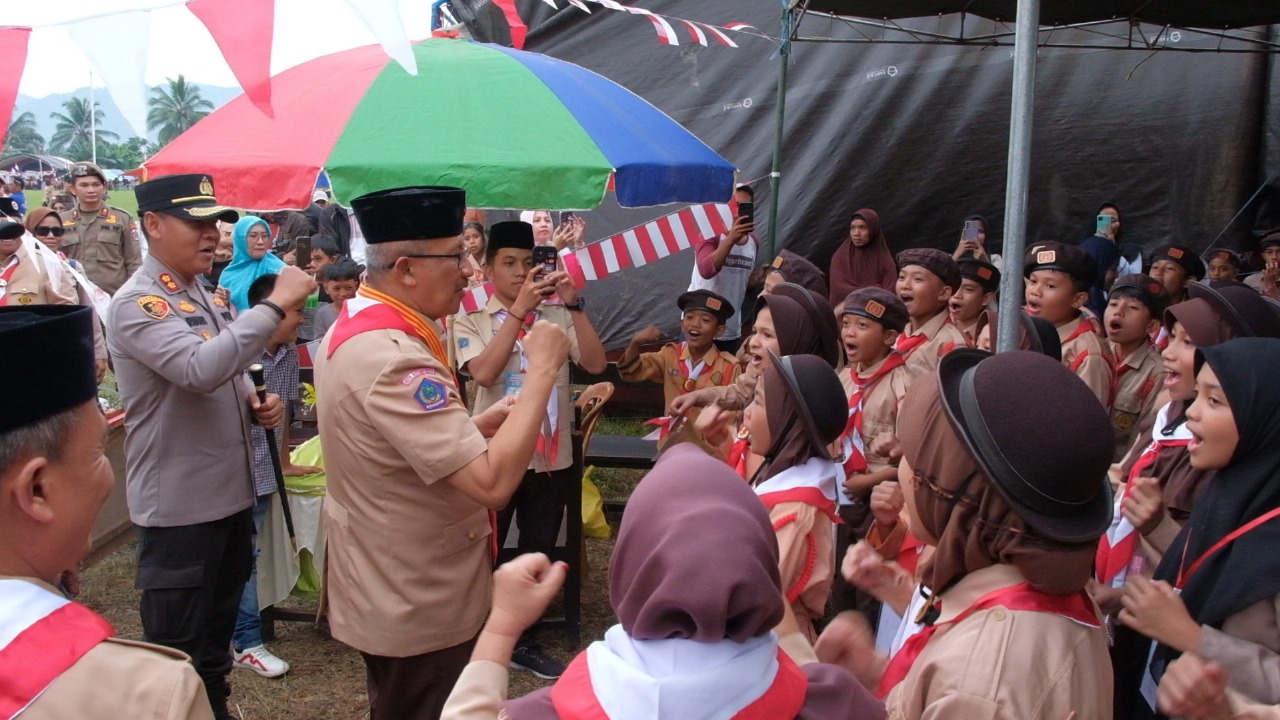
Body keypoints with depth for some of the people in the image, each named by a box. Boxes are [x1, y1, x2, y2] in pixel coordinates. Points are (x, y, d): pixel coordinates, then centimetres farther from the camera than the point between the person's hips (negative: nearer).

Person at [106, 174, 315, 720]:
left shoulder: (206, 296, 10)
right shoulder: (138, 303, -17)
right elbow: (200, 369, -34)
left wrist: (255, 404, 1)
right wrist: (276, 303, -31)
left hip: (231, 492, 9)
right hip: (179, 504, -8)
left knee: (218, 628, 23)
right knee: (176, 648, 5)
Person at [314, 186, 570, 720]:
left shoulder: (354, 327, 5)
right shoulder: (392, 356, -30)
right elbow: (494, 483, -35)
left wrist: (474, 426, 2)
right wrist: (543, 369, -26)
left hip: (389, 586, 10)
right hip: (417, 604, -10)